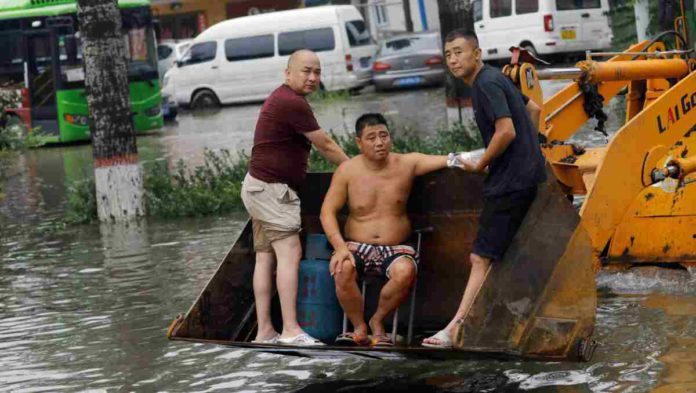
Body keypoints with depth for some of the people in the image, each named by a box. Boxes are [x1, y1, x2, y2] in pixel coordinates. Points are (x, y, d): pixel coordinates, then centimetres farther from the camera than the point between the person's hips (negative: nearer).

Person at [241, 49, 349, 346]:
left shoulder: (281, 99, 17)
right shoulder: (293, 103, -16)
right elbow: (326, 146, -11)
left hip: (259, 186, 11)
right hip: (272, 189, -11)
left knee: (265, 257, 6)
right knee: (289, 253, -15)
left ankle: (264, 331, 4)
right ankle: (291, 331, -20)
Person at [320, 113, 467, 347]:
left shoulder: (407, 164, 2)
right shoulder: (348, 171, 0)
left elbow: (447, 160, -5)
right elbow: (327, 212, -1)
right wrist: (340, 246, -17)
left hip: (396, 248, 0)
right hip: (358, 246, 0)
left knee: (405, 271, -34)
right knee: (342, 269, -34)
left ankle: (377, 322, -7)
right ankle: (360, 328, -11)